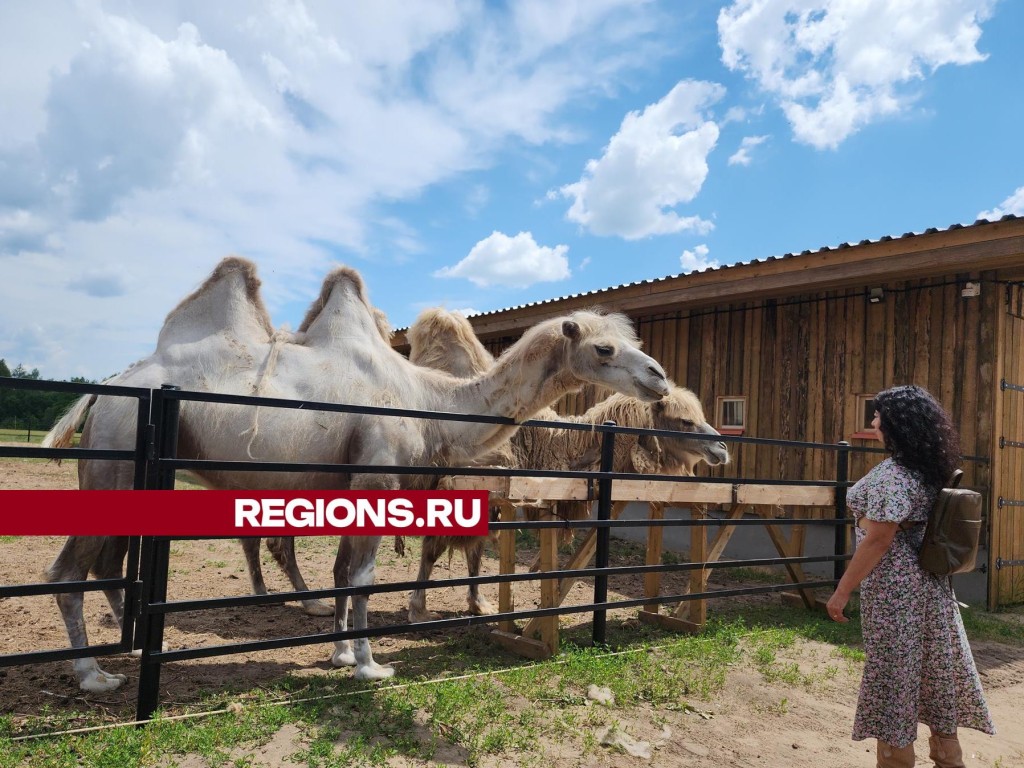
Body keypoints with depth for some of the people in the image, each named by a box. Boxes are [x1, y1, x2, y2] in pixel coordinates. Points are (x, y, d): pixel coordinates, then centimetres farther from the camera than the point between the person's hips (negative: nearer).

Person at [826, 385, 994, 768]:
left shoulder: (892, 474, -21)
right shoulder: (930, 470, 6)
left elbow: (878, 540, -23)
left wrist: (842, 590, -18)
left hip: (895, 588, -9)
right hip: (929, 582, 9)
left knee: (893, 673, 4)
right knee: (930, 668, 18)